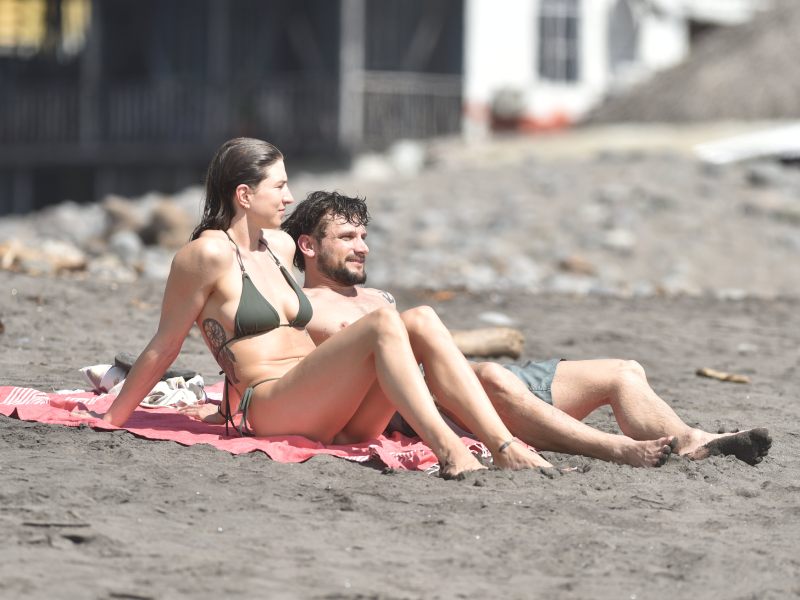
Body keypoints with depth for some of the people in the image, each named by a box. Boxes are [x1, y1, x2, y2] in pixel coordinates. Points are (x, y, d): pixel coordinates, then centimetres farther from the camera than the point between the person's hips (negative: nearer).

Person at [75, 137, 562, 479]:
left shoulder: (281, 246, 21)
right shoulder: (209, 254, -4)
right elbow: (163, 348, 0)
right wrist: (111, 420, 2)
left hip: (335, 415, 7)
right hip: (269, 408, -7)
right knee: (383, 324, -26)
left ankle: (506, 447, -28)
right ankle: (449, 452, -39)